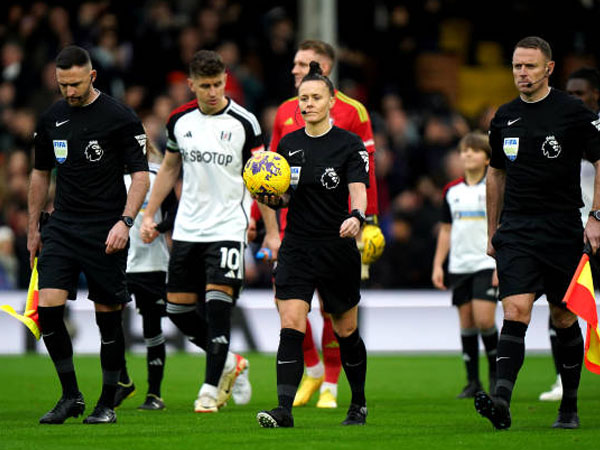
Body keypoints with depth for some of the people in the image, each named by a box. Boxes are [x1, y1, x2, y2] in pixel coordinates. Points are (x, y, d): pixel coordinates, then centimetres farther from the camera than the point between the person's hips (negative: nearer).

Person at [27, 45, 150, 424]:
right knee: (48, 307, -10)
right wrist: (33, 228, 20)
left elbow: (141, 174, -6)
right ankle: (71, 396, 1)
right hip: (62, 227, 4)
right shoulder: (52, 119, 9)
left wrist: (125, 221, -17)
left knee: (108, 317, 1)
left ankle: (108, 403, 13)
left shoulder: (120, 118, -6)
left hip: (106, 232, -4)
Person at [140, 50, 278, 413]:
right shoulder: (180, 120, 5)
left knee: (217, 305, -14)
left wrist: (272, 231, -3)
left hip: (228, 229, -5)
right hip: (187, 229, 5)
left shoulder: (244, 122, -6)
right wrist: (149, 215, 15)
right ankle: (229, 363, 25)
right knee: (178, 308, 5)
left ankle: (211, 388, -4)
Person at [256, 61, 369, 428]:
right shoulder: (288, 144, 7)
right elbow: (284, 198, 14)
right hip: (297, 247, 2)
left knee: (346, 331, 11)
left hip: (338, 248, -2)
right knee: (291, 326, -13)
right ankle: (285, 409, -18)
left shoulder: (349, 144, -5)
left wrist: (356, 217, -38)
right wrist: (273, 199, -10)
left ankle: (359, 404, 30)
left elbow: (359, 191, -17)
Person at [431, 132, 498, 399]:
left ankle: (495, 371, 7)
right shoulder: (452, 191, 10)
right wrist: (437, 265, 12)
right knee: (466, 321, 4)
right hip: (459, 266, 4)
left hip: (486, 264, -4)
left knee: (484, 319, -14)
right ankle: (473, 381, 11)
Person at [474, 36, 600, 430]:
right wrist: (492, 231, 21)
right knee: (516, 310, -14)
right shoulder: (505, 118, 10)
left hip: (562, 230, -2)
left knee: (564, 317, 6)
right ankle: (501, 401, -26)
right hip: (516, 231, 2)